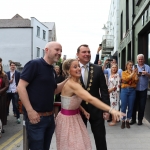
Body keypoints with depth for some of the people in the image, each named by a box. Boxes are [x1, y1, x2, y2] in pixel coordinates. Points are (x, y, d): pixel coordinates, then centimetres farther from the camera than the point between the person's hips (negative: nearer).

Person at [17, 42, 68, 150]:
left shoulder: (52, 70, 12)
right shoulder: (34, 64, -12)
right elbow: (21, 87, -16)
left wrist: (68, 80, 6)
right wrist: (30, 111, -20)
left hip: (50, 116, 8)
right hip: (36, 116, -8)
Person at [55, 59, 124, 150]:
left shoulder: (77, 82, 3)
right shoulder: (72, 84, -28)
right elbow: (90, 99, -40)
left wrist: (83, 110, -2)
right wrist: (111, 110, -47)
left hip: (75, 117, 9)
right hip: (67, 119, -9)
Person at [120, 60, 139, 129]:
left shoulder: (134, 73, 9)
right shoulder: (124, 72, 5)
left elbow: (136, 81, -1)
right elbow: (125, 79, -12)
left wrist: (136, 73, -9)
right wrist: (132, 73, -15)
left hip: (132, 91, 2)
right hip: (125, 90, -2)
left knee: (130, 107, 5)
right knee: (123, 106, 0)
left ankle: (128, 121, 16)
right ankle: (123, 121, 10)